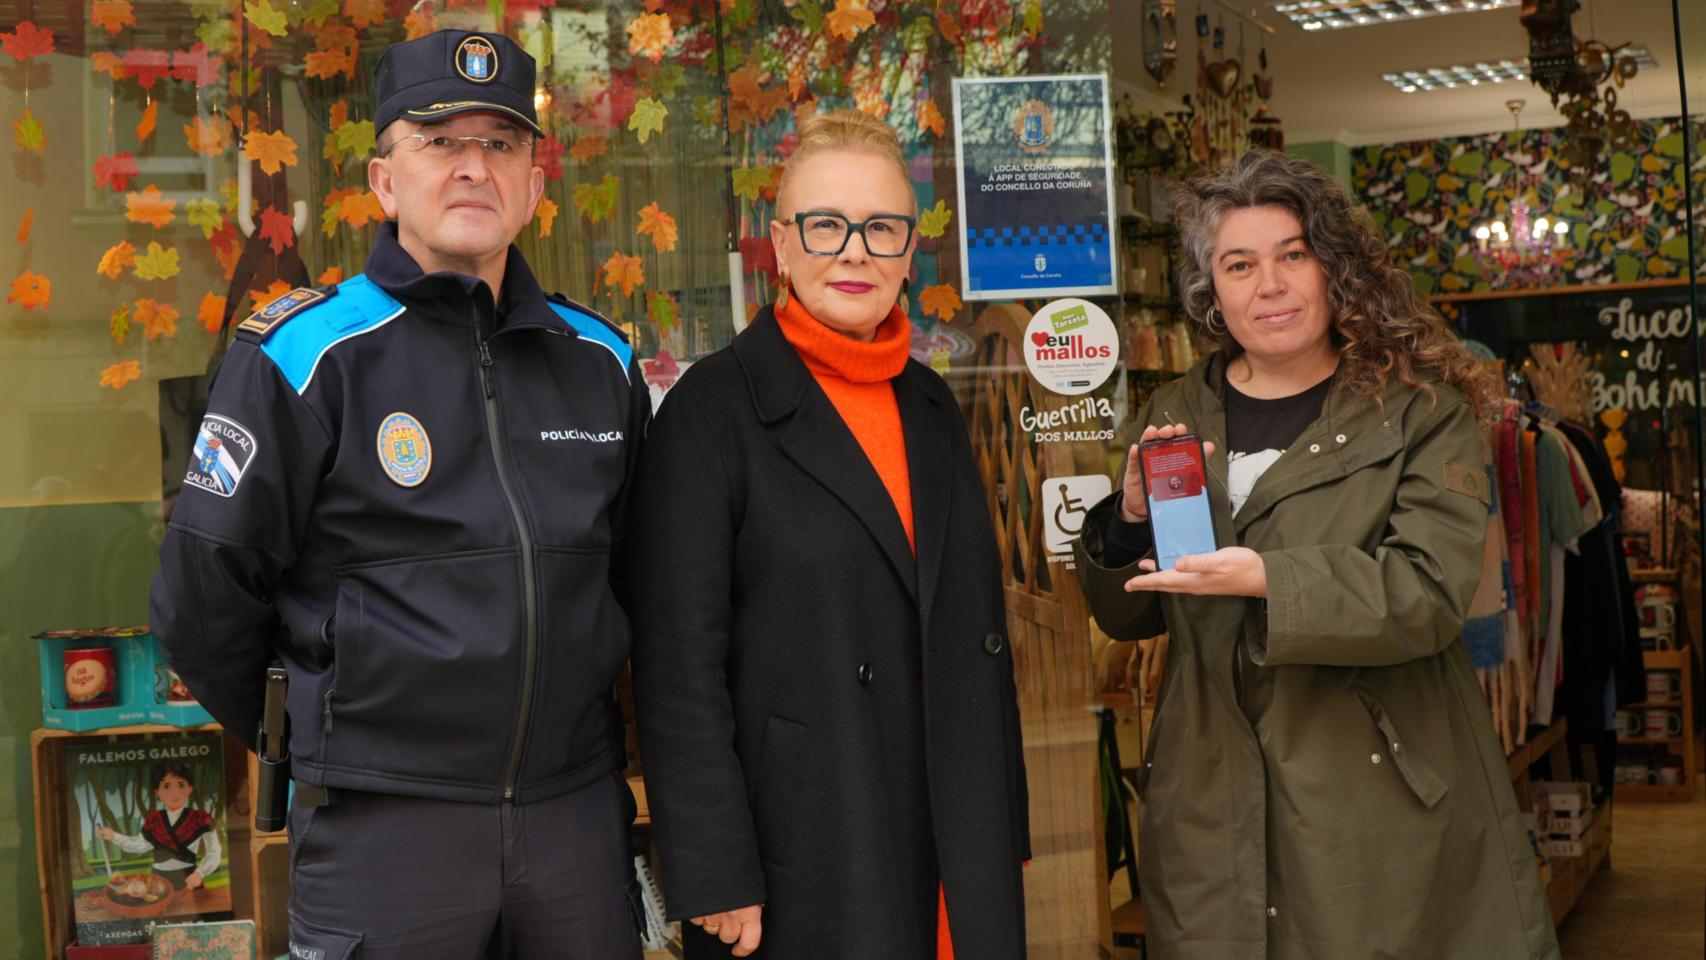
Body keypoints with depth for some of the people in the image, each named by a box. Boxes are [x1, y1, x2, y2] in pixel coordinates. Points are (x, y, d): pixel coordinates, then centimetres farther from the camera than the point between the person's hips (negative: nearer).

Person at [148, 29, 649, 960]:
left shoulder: (602, 360, 7)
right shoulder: (303, 357, -7)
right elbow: (204, 597, -3)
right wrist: (316, 745, 8)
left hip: (579, 811, 4)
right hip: (385, 827, -4)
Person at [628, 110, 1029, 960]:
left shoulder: (929, 403, 9)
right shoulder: (714, 408, -9)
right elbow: (678, 665, -13)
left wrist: (1006, 833, 13)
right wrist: (715, 878, -15)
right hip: (805, 864, -5)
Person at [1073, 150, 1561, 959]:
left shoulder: (1424, 408, -2)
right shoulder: (1174, 417, 8)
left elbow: (1432, 592, -14)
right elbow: (1125, 618, 12)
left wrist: (1269, 580, -26)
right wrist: (1132, 517, -8)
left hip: (1387, 801, -3)